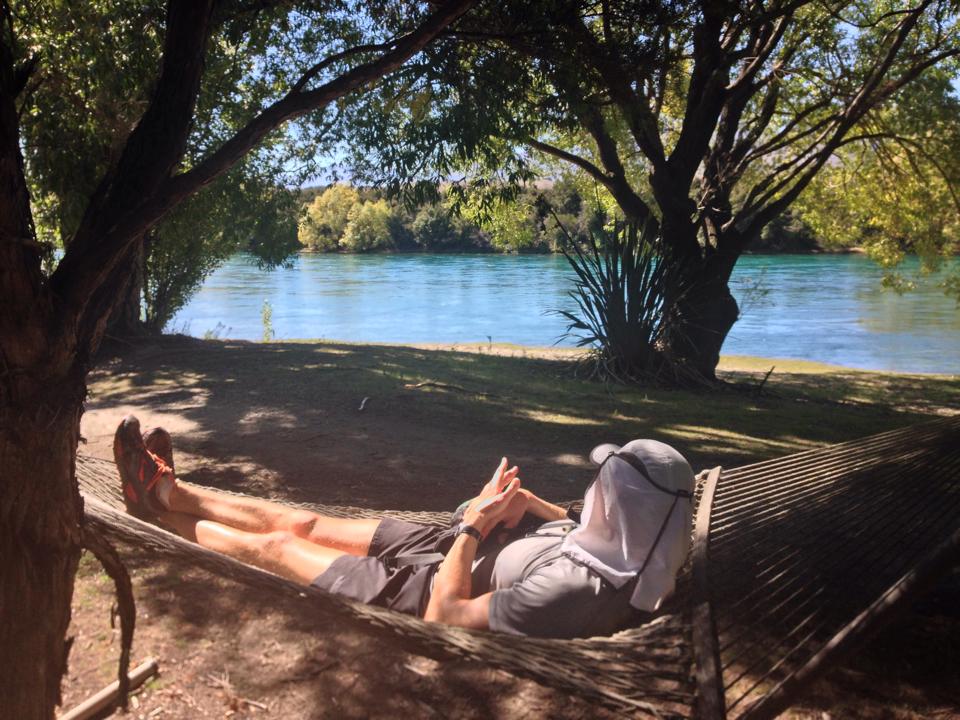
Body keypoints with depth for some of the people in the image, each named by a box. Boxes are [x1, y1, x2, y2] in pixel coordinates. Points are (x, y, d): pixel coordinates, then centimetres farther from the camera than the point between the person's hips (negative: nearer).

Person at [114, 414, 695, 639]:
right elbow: (573, 524, 9)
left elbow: (443, 611, -31)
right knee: (305, 522, 15)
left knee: (274, 545, 7)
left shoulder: (573, 590, -40)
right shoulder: (638, 547, -13)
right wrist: (525, 501, -11)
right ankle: (170, 491, 34)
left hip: (428, 588, -7)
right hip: (451, 544, 7)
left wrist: (476, 522, -23)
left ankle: (161, 511, 33)